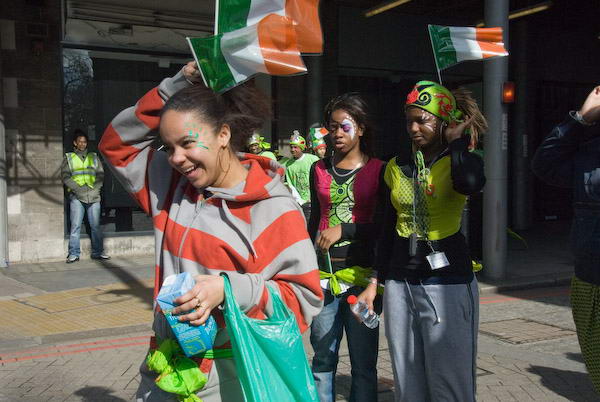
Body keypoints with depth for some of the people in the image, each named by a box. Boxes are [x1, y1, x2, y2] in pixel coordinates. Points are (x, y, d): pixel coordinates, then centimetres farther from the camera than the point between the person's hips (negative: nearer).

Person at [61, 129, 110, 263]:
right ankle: (74, 254, -2)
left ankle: (97, 252, 7)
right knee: (75, 225, -6)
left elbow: (101, 174, 11)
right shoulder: (68, 157, 12)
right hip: (76, 196, -2)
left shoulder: (94, 157, 18)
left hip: (93, 196, 2)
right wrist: (78, 188, -10)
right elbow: (65, 176, 2)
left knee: (95, 225, 1)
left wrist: (95, 188, -4)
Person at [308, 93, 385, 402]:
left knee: (363, 362, 5)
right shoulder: (319, 170, 10)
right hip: (324, 274, 3)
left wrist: (343, 230, -13)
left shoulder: (378, 170, 2)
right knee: (322, 359, 9)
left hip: (363, 274, -2)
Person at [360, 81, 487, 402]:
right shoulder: (397, 167, 9)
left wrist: (457, 140, -15)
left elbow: (471, 183, -31)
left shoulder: (461, 162, -4)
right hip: (400, 281, 5)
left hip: (447, 281, -5)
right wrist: (376, 281, 13)